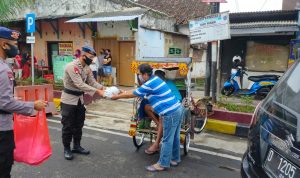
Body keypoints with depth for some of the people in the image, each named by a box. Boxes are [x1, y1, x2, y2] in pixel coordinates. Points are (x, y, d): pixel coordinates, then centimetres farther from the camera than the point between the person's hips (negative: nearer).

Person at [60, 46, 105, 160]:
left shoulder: (87, 68, 4)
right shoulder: (72, 66, -23)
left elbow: (92, 82, 0)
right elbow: (80, 84, -31)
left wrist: (104, 89, -18)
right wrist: (97, 92, -35)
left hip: (79, 99, 8)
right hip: (69, 100, -8)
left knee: (79, 125, 15)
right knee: (68, 125, 2)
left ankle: (76, 146, 30)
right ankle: (66, 149, 18)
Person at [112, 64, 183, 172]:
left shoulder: (149, 85, -17)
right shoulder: (155, 79, 12)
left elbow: (131, 95, -6)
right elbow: (136, 91, 24)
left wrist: (116, 97, 8)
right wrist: (123, 92, 23)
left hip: (170, 113, -10)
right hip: (177, 109, 10)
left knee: (167, 140, 1)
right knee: (175, 137, 19)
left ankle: (163, 164, 13)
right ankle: (175, 159, 32)